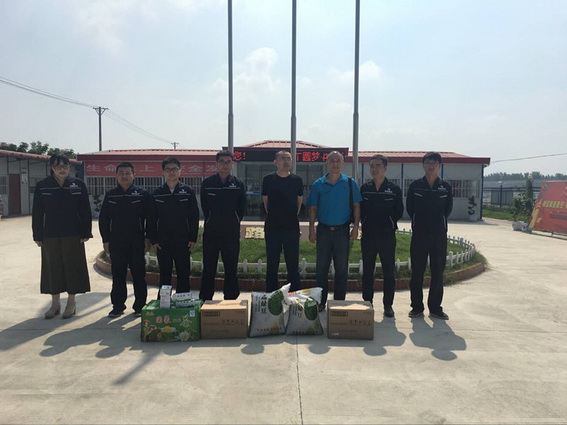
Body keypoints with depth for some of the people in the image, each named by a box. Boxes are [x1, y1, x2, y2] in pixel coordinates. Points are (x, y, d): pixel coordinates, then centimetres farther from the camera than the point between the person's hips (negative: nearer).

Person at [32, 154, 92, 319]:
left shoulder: (78, 185, -2)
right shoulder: (42, 186, 0)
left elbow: (85, 211, -1)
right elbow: (37, 213, 2)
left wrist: (85, 232, -5)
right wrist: (38, 235, 0)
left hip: (73, 234, -1)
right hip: (50, 235, 1)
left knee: (73, 267, 5)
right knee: (53, 268, 8)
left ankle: (71, 303, 18)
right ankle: (55, 303, 22)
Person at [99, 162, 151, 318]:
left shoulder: (142, 194, 0)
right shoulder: (110, 195, 8)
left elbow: (149, 218, 0)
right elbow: (103, 219, 9)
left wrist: (147, 239, -5)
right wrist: (105, 240, 4)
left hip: (137, 242, -2)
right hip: (116, 243, 2)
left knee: (138, 274, 4)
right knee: (118, 275, 8)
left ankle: (139, 306, 14)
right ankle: (118, 306, 18)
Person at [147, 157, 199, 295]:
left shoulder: (188, 191, 0)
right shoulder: (157, 193, 5)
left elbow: (194, 216, -1)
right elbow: (152, 218, 6)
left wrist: (193, 238, -5)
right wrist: (153, 239, 0)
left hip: (183, 241, -1)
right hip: (162, 242, 2)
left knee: (183, 274, 6)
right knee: (164, 274, 10)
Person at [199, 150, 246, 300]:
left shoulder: (238, 184, 3)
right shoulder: (207, 183, 1)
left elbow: (242, 208, 7)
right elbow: (205, 207, 7)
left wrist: (234, 223, 5)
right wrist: (212, 222, 7)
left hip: (232, 233, 1)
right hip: (211, 232, 0)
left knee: (231, 269, 7)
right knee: (208, 269, 6)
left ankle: (230, 299, 19)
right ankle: (205, 300, 16)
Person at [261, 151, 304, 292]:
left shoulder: (297, 180, 5)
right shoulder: (268, 179, 2)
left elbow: (299, 202, 12)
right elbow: (265, 201, 10)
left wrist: (292, 216, 10)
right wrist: (274, 217, 11)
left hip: (292, 227, 1)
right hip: (272, 227, 0)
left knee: (293, 264, 5)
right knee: (272, 264, 6)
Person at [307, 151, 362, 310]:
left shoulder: (350, 183, 1)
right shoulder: (318, 184, 3)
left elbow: (356, 206, 3)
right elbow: (313, 208, 4)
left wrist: (355, 227, -5)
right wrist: (312, 229, -2)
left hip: (342, 231, 0)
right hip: (323, 230, 1)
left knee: (341, 269, 7)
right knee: (321, 268, 8)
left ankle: (339, 302, 20)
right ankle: (321, 301, 19)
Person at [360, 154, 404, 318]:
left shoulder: (394, 189, 1)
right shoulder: (364, 188, 5)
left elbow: (399, 212, 2)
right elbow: (359, 210, 6)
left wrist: (389, 223, -4)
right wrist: (365, 222, -5)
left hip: (387, 236, -1)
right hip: (368, 235, 2)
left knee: (389, 272, 4)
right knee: (367, 272, 8)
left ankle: (388, 305, 15)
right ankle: (367, 303, 19)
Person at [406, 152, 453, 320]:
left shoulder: (446, 187, 5)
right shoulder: (415, 186, 2)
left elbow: (448, 209, 12)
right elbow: (409, 208, 6)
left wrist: (438, 223, 9)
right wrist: (418, 223, 7)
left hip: (439, 235, 1)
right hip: (419, 234, -1)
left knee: (438, 272, 6)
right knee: (417, 272, 3)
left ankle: (435, 307, 17)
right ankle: (417, 307, 13)